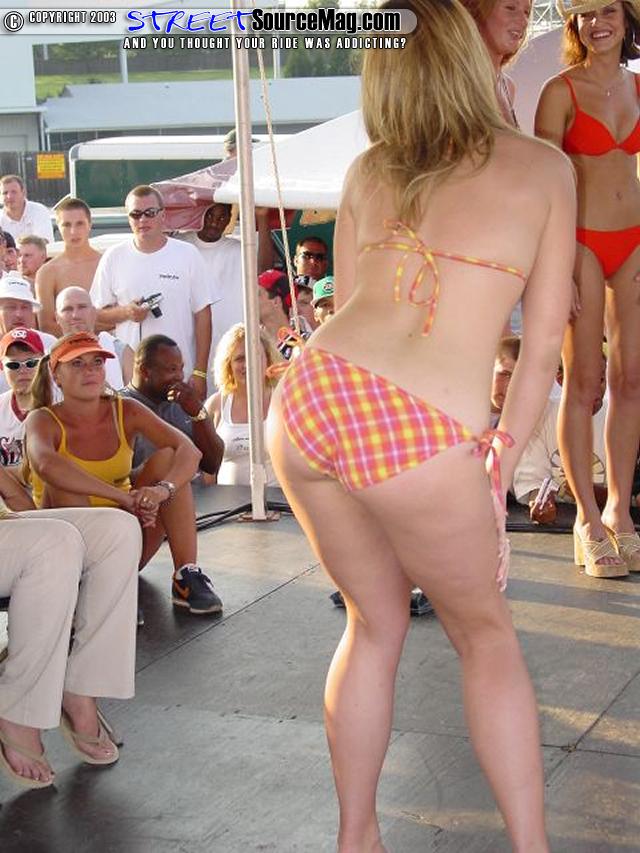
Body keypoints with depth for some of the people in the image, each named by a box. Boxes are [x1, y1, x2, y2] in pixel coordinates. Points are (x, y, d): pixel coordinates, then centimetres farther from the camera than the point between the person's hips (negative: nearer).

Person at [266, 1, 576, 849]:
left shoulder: (368, 171, 15)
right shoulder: (545, 168, 8)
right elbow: (542, 348, 8)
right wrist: (498, 473, 16)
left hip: (309, 396, 4)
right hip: (422, 434, -3)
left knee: (376, 620, 25)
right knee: (484, 630, 21)